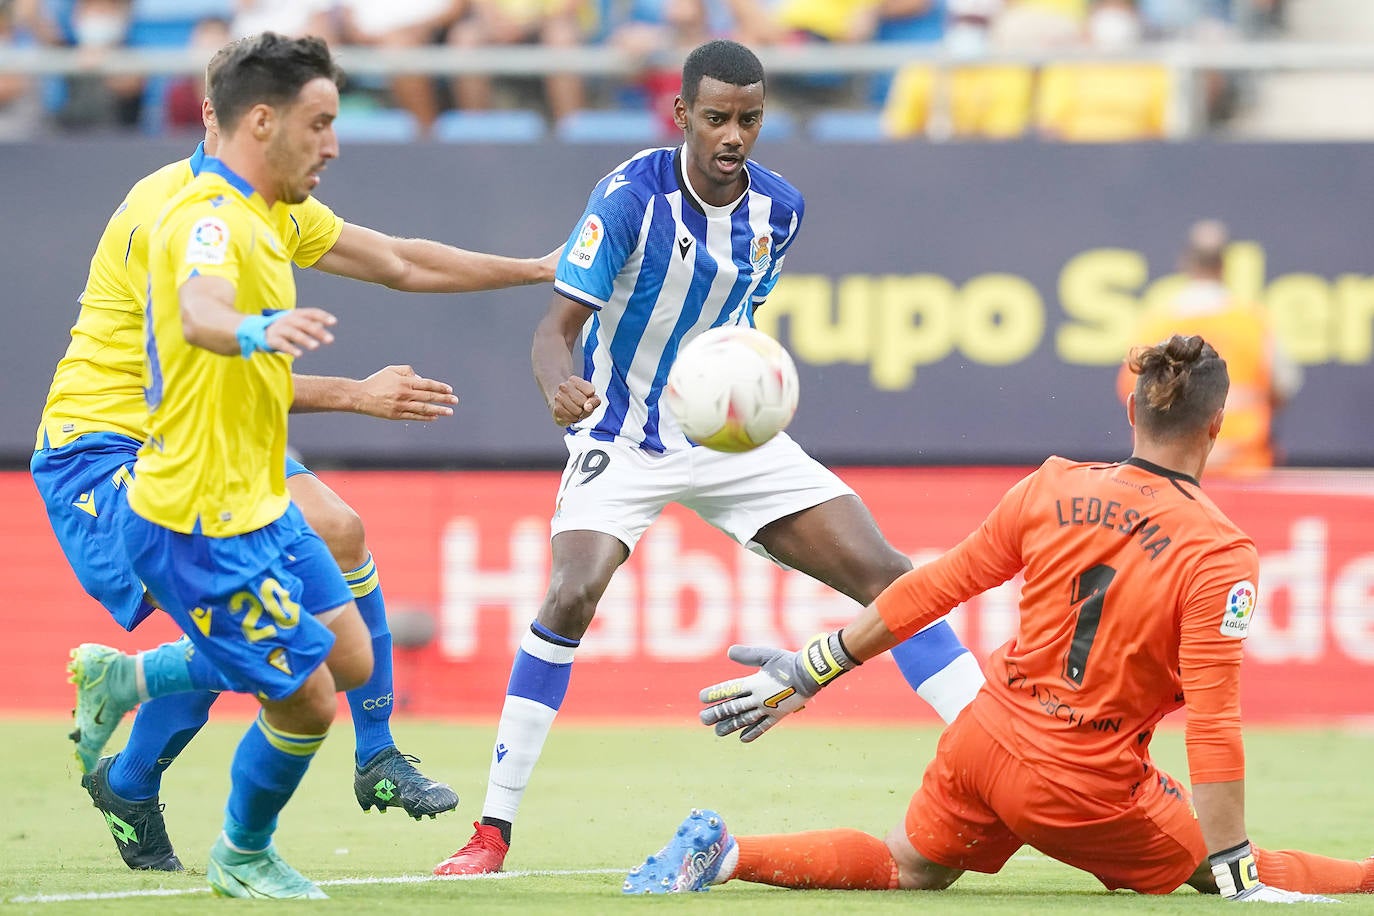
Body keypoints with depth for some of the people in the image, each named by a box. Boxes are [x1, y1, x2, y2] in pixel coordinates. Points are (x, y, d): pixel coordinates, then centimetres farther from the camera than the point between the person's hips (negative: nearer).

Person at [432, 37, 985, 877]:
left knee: (887, 573, -5)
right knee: (574, 593, -28)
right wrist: (559, 385, -43)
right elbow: (559, 326, -24)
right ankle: (493, 832, -19)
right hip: (623, 440, -5)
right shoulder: (630, 199, -19)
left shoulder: (779, 208, -3)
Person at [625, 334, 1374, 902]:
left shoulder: (1054, 488, -1)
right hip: (1083, 792, -5)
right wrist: (1239, 877, -16)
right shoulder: (1221, 553, -16)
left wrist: (812, 670, 14)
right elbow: (1214, 726, -19)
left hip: (985, 737, 5)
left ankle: (724, 853, 11)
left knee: (909, 867, 26)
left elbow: (935, 586, 5)